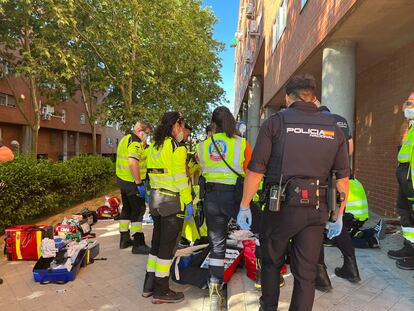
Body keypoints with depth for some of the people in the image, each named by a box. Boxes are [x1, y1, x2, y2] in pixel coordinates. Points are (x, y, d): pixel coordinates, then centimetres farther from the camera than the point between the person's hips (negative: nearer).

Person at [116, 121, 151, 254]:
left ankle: (124, 239, 30)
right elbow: (132, 162, -31)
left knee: (127, 209, 19)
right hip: (132, 182, -10)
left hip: (122, 179, 10)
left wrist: (144, 146, 10)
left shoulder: (125, 139, 14)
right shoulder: (135, 143, -18)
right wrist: (139, 183, -28)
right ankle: (138, 244, 4)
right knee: (138, 211, -2)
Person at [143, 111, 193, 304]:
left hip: (156, 199, 9)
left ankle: (149, 286, 28)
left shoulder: (154, 146, 12)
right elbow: (181, 178, -18)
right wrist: (188, 202, -13)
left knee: (156, 243, 18)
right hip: (173, 202, -9)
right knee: (168, 246, 2)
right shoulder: (176, 147, -14)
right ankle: (161, 291, 14)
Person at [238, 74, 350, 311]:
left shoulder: (276, 122, -4)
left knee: (272, 262, 20)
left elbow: (256, 170, -8)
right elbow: (343, 178, 6)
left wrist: (245, 206, 0)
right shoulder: (334, 129, 6)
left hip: (281, 206, -1)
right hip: (316, 210, 2)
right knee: (306, 272, 13)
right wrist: (338, 215, 15)